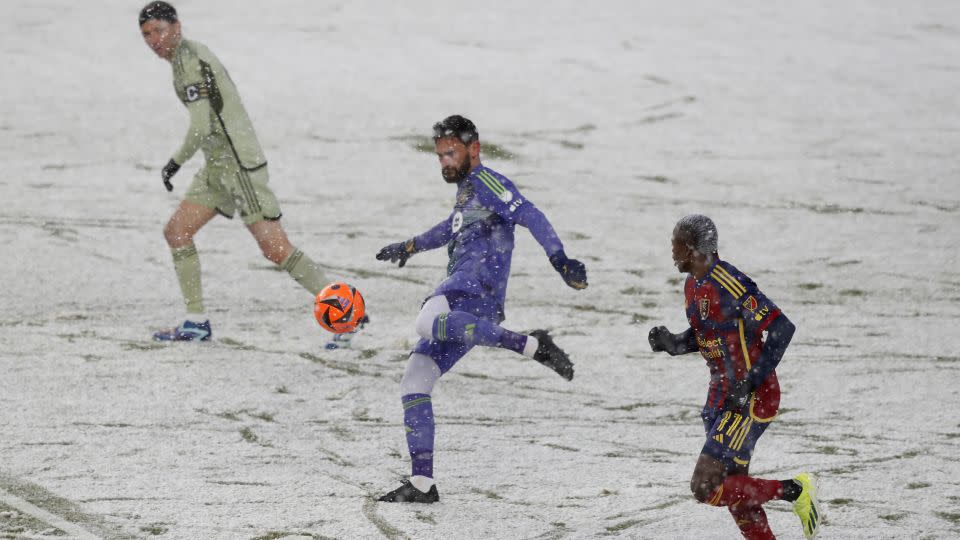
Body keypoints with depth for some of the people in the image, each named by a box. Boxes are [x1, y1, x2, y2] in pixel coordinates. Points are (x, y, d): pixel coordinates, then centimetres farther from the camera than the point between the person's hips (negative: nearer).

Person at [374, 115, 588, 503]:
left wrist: (559, 259, -28)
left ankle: (532, 345, -35)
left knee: (428, 323, -40)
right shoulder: (466, 192, 29)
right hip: (461, 305, 9)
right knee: (414, 383, 3)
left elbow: (529, 216, -13)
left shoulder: (484, 181, 2)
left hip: (476, 285, -9)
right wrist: (410, 247, 65)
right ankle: (422, 483, 0)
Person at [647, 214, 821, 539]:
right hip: (722, 394, 9)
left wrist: (751, 381, -24)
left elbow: (782, 328, -24)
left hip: (752, 399, -9)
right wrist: (671, 343, 1)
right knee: (735, 490, 11)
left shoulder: (729, 286, -23)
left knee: (705, 487, -14)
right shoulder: (693, 286, 8)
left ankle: (795, 491, -1)